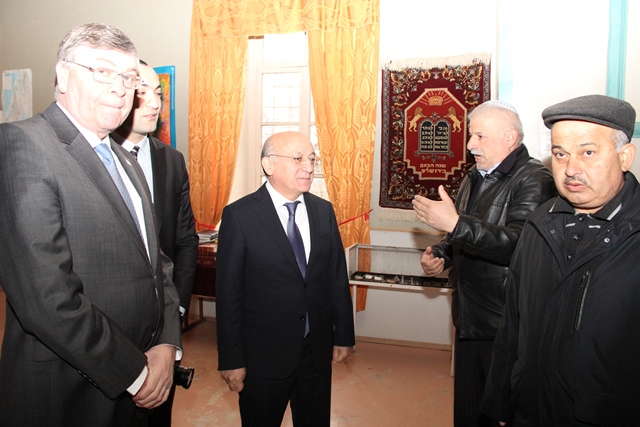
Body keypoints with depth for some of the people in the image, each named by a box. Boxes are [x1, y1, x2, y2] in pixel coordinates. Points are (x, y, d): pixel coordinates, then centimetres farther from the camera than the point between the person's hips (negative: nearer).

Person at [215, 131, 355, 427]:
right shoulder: (239, 216, -12)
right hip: (263, 355, -4)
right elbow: (228, 292, -11)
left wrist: (344, 335, 7)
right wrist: (231, 359, -9)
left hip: (318, 351, 4)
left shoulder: (324, 211, 1)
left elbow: (338, 277, 5)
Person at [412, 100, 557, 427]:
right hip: (470, 320, 8)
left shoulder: (534, 180, -14)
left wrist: (455, 224, -30)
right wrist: (440, 254, 4)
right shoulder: (474, 178, 12)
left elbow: (519, 245, -29)